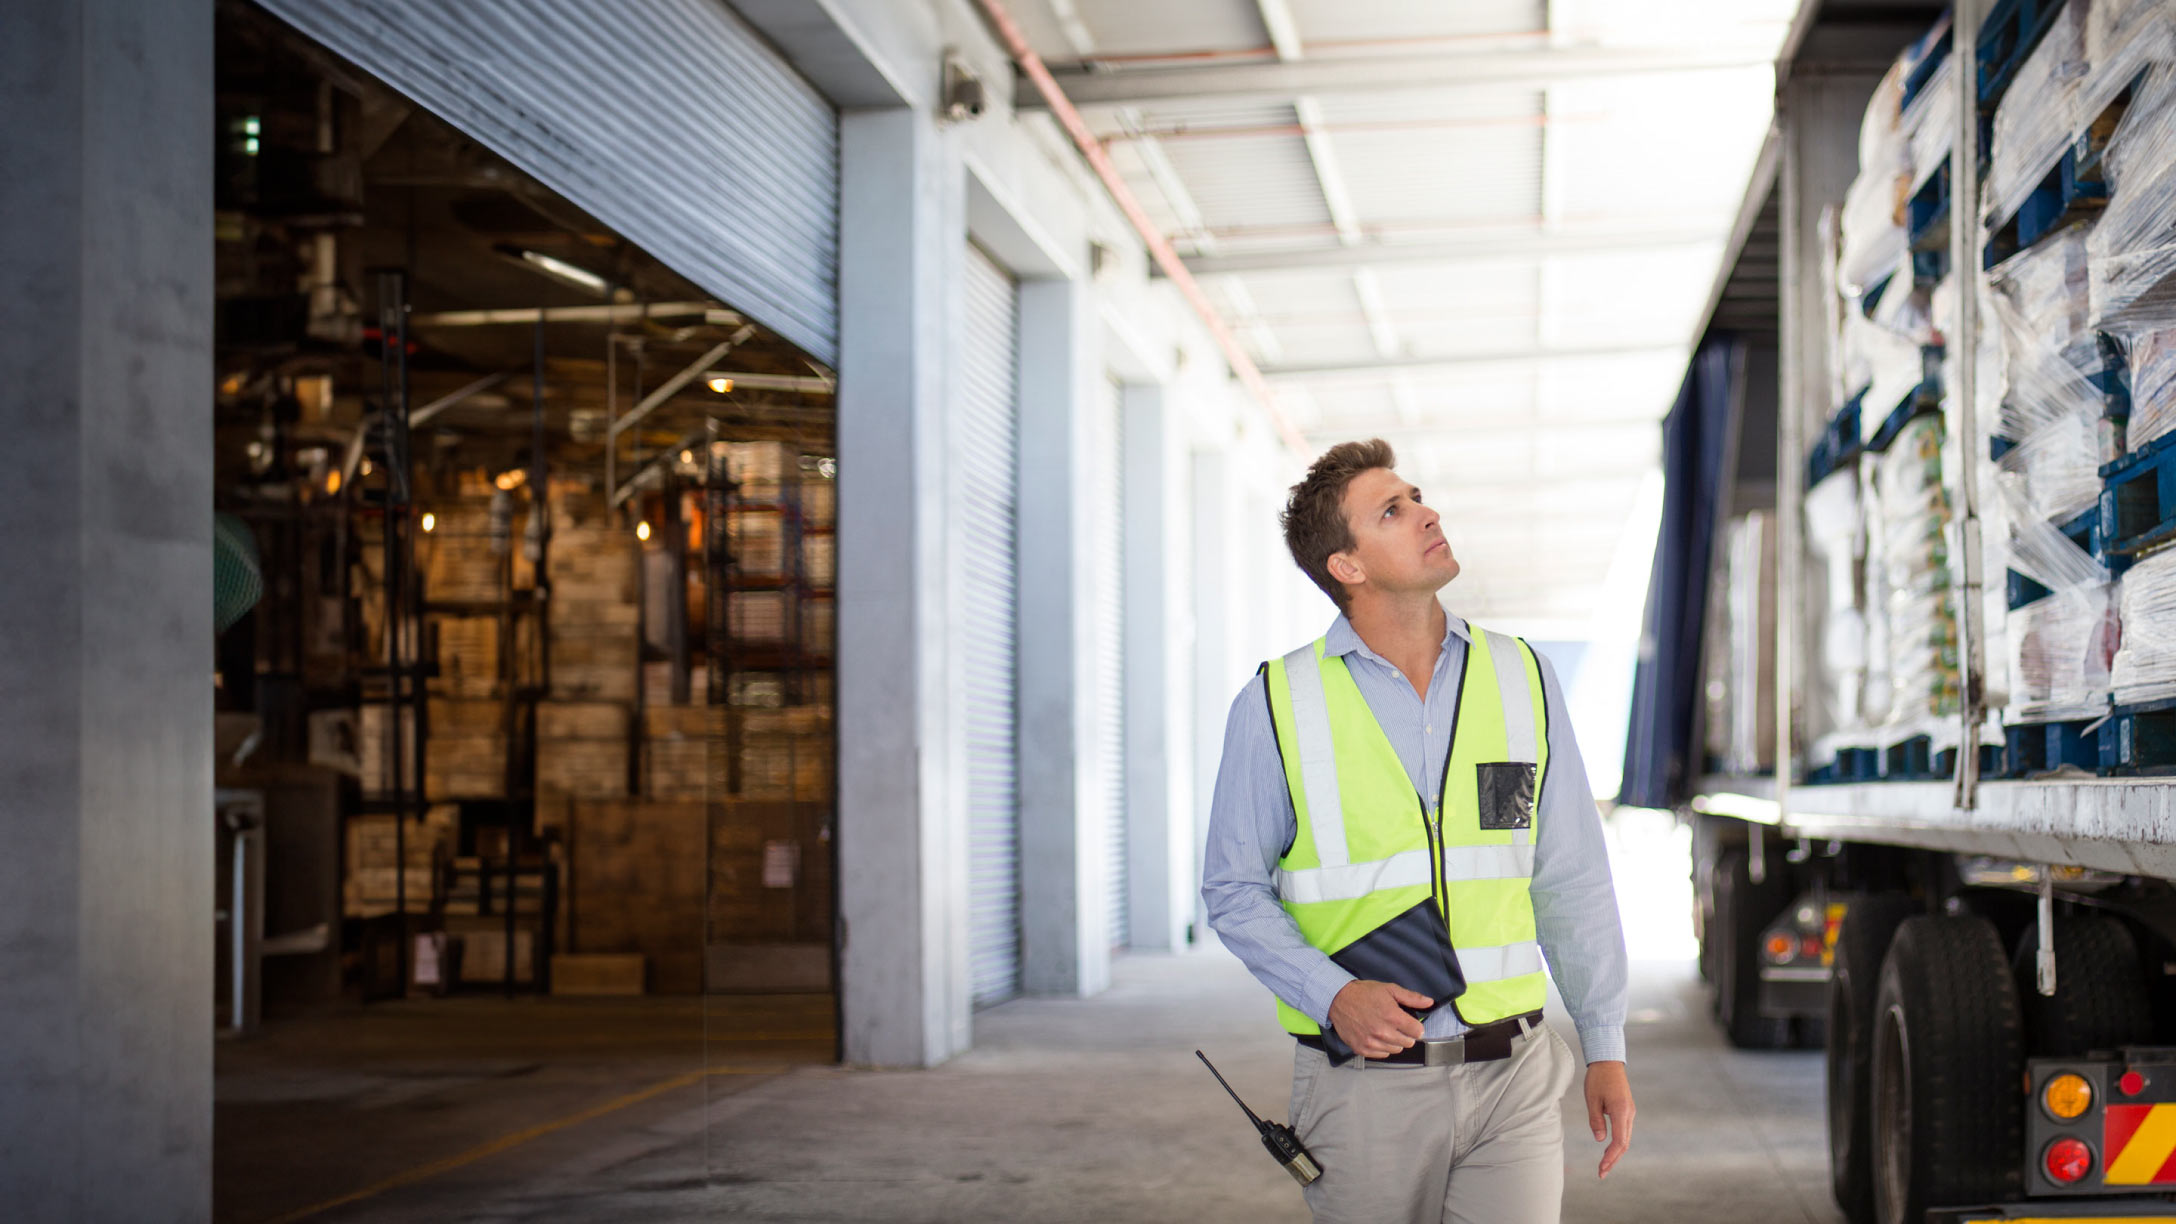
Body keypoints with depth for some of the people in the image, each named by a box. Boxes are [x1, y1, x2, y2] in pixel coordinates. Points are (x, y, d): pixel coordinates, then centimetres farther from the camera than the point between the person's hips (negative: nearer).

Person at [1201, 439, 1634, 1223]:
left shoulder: (1522, 680, 6)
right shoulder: (1277, 705, -2)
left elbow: (1572, 879, 9)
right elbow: (1234, 888, 1)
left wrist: (1605, 1047, 6)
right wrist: (1333, 996, -14)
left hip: (1511, 1075, 2)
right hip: (1365, 1087, -2)